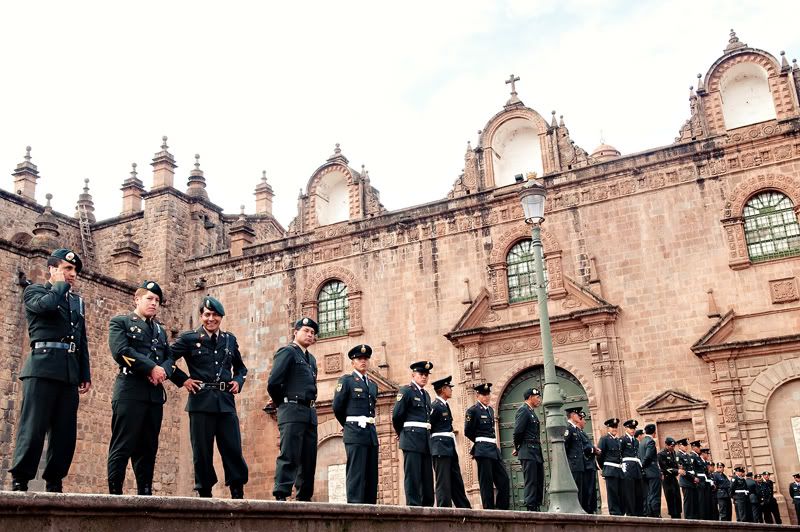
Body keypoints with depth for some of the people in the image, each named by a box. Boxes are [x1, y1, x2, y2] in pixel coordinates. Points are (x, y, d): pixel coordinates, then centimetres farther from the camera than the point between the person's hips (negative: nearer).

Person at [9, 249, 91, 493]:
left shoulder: (78, 301, 25)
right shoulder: (34, 291, 9)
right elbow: (45, 305, -17)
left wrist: (85, 374, 15)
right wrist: (61, 285, 2)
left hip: (70, 372, 6)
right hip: (43, 367, -5)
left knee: (65, 432, 2)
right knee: (33, 428, -9)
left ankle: (54, 484, 7)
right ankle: (19, 482, -4)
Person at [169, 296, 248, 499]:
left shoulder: (230, 339, 15)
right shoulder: (189, 338, 3)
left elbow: (241, 367, 27)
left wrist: (238, 381, 8)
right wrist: (183, 379, -3)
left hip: (226, 401, 3)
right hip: (201, 401, -3)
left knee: (233, 449, 0)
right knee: (202, 451, 2)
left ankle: (238, 495, 5)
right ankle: (204, 493, 11)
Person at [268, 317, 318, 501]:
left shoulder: (311, 359, 22)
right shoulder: (287, 352, -3)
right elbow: (273, 382, -12)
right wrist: (280, 402, 0)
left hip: (310, 413, 8)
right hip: (292, 411, -8)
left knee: (309, 459, 7)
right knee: (289, 456, -10)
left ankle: (304, 498, 13)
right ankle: (281, 496, -8)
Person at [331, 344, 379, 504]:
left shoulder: (373, 385, 20)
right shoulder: (346, 380, 1)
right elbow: (337, 407, 0)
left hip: (371, 433, 6)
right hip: (355, 434, -6)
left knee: (372, 475, 5)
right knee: (356, 473, -10)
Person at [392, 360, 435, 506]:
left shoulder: (426, 395, 19)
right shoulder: (406, 390, -4)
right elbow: (396, 415, -9)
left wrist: (428, 437, 13)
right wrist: (401, 434, 2)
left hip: (426, 440, 7)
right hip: (412, 439, -7)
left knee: (427, 476, 7)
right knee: (412, 475, -6)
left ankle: (427, 506, 12)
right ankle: (413, 505, -5)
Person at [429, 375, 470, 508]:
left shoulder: (445, 406, 18)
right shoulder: (435, 406, -11)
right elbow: (427, 427, -13)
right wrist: (433, 442, -6)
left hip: (450, 447, 9)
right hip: (440, 448, -9)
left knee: (457, 481, 11)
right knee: (443, 481, -8)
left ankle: (465, 508, 16)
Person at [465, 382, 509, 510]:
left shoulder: (491, 410, 17)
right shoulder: (472, 410, -6)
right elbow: (467, 432, -5)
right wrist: (479, 442, 6)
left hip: (494, 449, 8)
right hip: (483, 450, -8)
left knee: (504, 480, 6)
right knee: (486, 482, -5)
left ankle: (501, 509, 13)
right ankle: (489, 509, -1)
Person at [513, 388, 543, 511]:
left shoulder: (531, 412, 21)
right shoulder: (523, 410, -9)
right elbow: (518, 431, -17)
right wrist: (517, 448, -5)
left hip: (536, 452, 9)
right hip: (528, 452, -9)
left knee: (539, 481, 9)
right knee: (531, 481, -9)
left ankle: (537, 507, 12)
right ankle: (531, 508, -8)